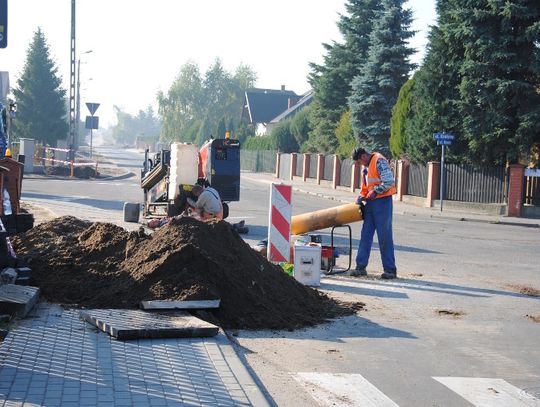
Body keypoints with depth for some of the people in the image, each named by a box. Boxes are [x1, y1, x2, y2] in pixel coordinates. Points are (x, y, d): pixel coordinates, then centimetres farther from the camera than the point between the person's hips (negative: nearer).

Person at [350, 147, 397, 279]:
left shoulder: (379, 161, -13)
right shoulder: (366, 166, 16)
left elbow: (389, 181, -20)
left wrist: (375, 191, -17)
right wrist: (361, 197, 8)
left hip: (382, 201, -9)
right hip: (370, 203, 9)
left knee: (384, 237, -3)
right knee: (365, 235, 7)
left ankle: (390, 269, 4)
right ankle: (361, 267, 11)